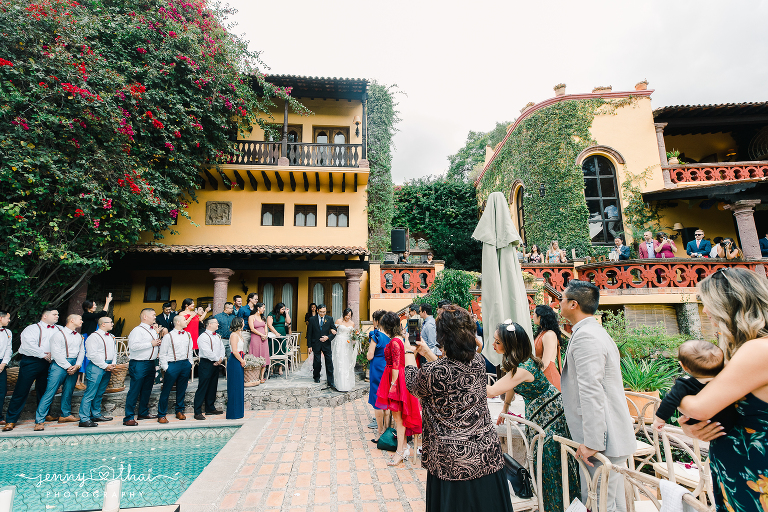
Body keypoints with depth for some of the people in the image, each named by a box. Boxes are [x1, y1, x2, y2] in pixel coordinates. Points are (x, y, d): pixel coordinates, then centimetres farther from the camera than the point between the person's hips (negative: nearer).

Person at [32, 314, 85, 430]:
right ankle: (39, 420, 0)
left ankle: (65, 415, 21)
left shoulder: (79, 336, 16)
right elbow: (56, 353, -10)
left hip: (74, 366, 6)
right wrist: (68, 366, -12)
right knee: (50, 392, -7)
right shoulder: (59, 334, -5)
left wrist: (77, 365, -4)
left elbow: (81, 352, 12)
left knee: (68, 392, 11)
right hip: (59, 365, -6)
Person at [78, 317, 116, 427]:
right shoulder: (93, 337, -9)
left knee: (100, 393, 15)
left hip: (108, 367, 7)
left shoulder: (111, 337, 16)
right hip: (97, 367, -7)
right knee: (90, 394, -6)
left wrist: (113, 364, 6)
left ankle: (96, 415, 24)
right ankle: (84, 419, -1)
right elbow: (93, 355, -14)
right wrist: (105, 366, -12)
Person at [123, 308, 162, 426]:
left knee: (147, 390, 16)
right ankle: (128, 418, 5)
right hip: (139, 364, -8)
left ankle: (144, 412, 29)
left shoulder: (153, 330, 16)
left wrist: (158, 335, 11)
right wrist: (151, 344, -19)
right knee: (134, 391, -3)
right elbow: (133, 346, -24)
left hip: (151, 364, 9)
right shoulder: (137, 330, -11)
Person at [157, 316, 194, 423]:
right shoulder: (168, 336, -5)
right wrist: (165, 368, -8)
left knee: (182, 390, 12)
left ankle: (179, 411, 25)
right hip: (172, 365, -4)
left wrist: (189, 364, 10)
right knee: (166, 391, 1)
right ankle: (161, 415, 13)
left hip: (185, 364, 4)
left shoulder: (188, 335, 9)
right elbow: (162, 354, -4)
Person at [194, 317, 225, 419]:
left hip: (215, 364, 8)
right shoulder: (203, 337, -13)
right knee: (202, 388, -4)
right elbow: (207, 352, -20)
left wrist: (221, 359, -5)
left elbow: (222, 348, 12)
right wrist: (217, 359, -12)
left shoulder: (218, 336, 14)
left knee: (213, 387, 15)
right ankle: (197, 412, 3)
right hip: (206, 364, -8)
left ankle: (210, 408, 26)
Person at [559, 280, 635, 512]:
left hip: (602, 442, -10)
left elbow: (591, 393, -26)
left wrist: (591, 443, -22)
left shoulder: (585, 337, -21)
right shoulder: (594, 331, 13)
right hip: (612, 439, 10)